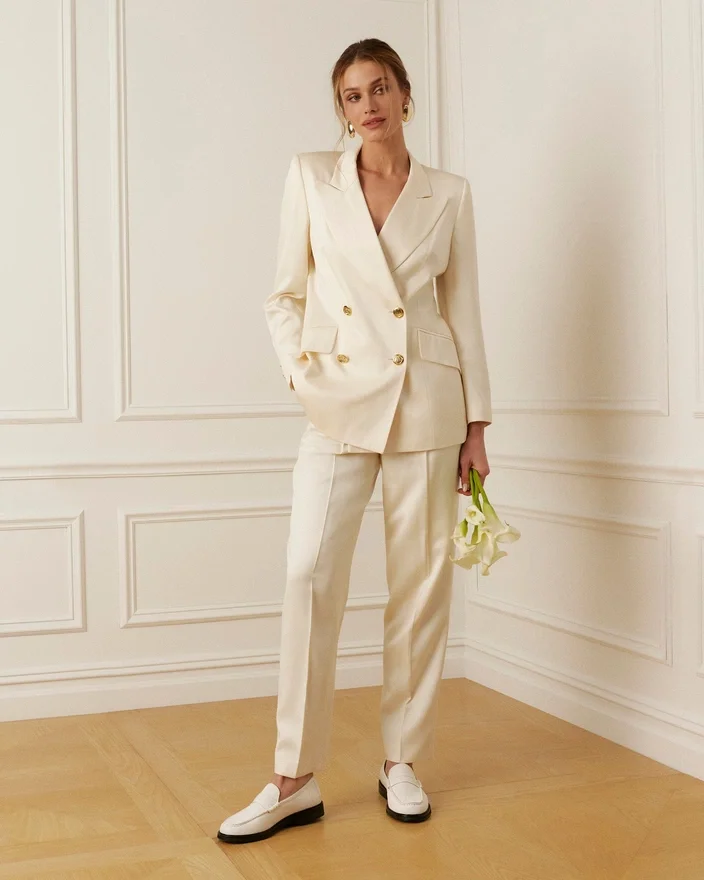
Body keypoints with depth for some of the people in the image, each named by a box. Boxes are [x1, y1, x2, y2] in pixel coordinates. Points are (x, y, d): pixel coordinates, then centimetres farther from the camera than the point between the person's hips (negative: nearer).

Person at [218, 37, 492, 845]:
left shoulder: (449, 195, 6)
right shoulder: (311, 177, 6)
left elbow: (464, 311, 7)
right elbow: (285, 295, 9)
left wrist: (476, 424, 5)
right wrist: (299, 370, -7)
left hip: (427, 400, 1)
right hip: (340, 402, 0)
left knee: (420, 581, 4)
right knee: (310, 576, -9)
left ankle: (402, 762, 17)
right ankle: (294, 780, 0)